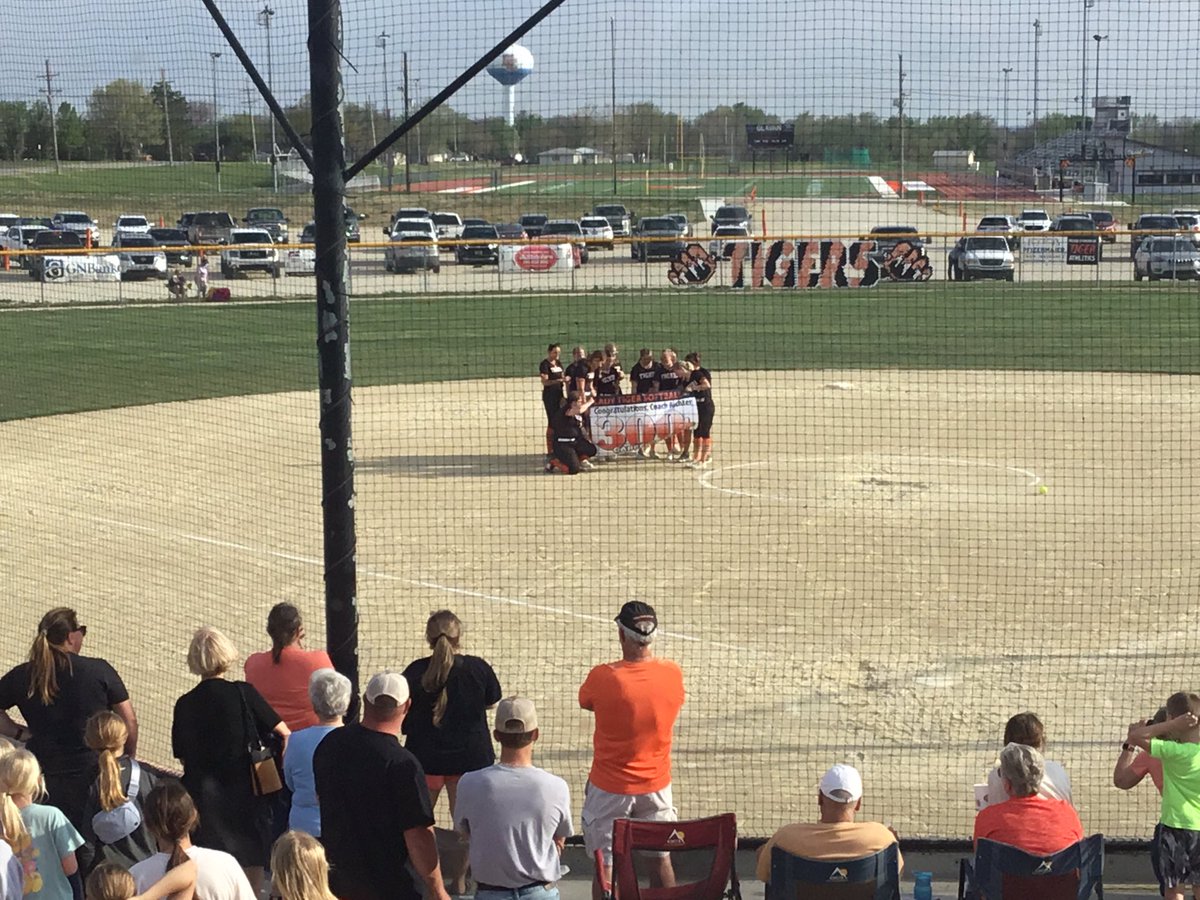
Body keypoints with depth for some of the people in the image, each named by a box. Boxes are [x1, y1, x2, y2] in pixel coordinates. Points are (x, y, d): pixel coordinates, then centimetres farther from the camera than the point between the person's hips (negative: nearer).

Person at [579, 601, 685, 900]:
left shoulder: (602, 677, -21)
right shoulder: (673, 673, -12)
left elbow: (585, 702, 0)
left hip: (609, 789, -3)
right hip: (656, 785, 3)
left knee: (605, 864, 7)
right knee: (660, 858, 18)